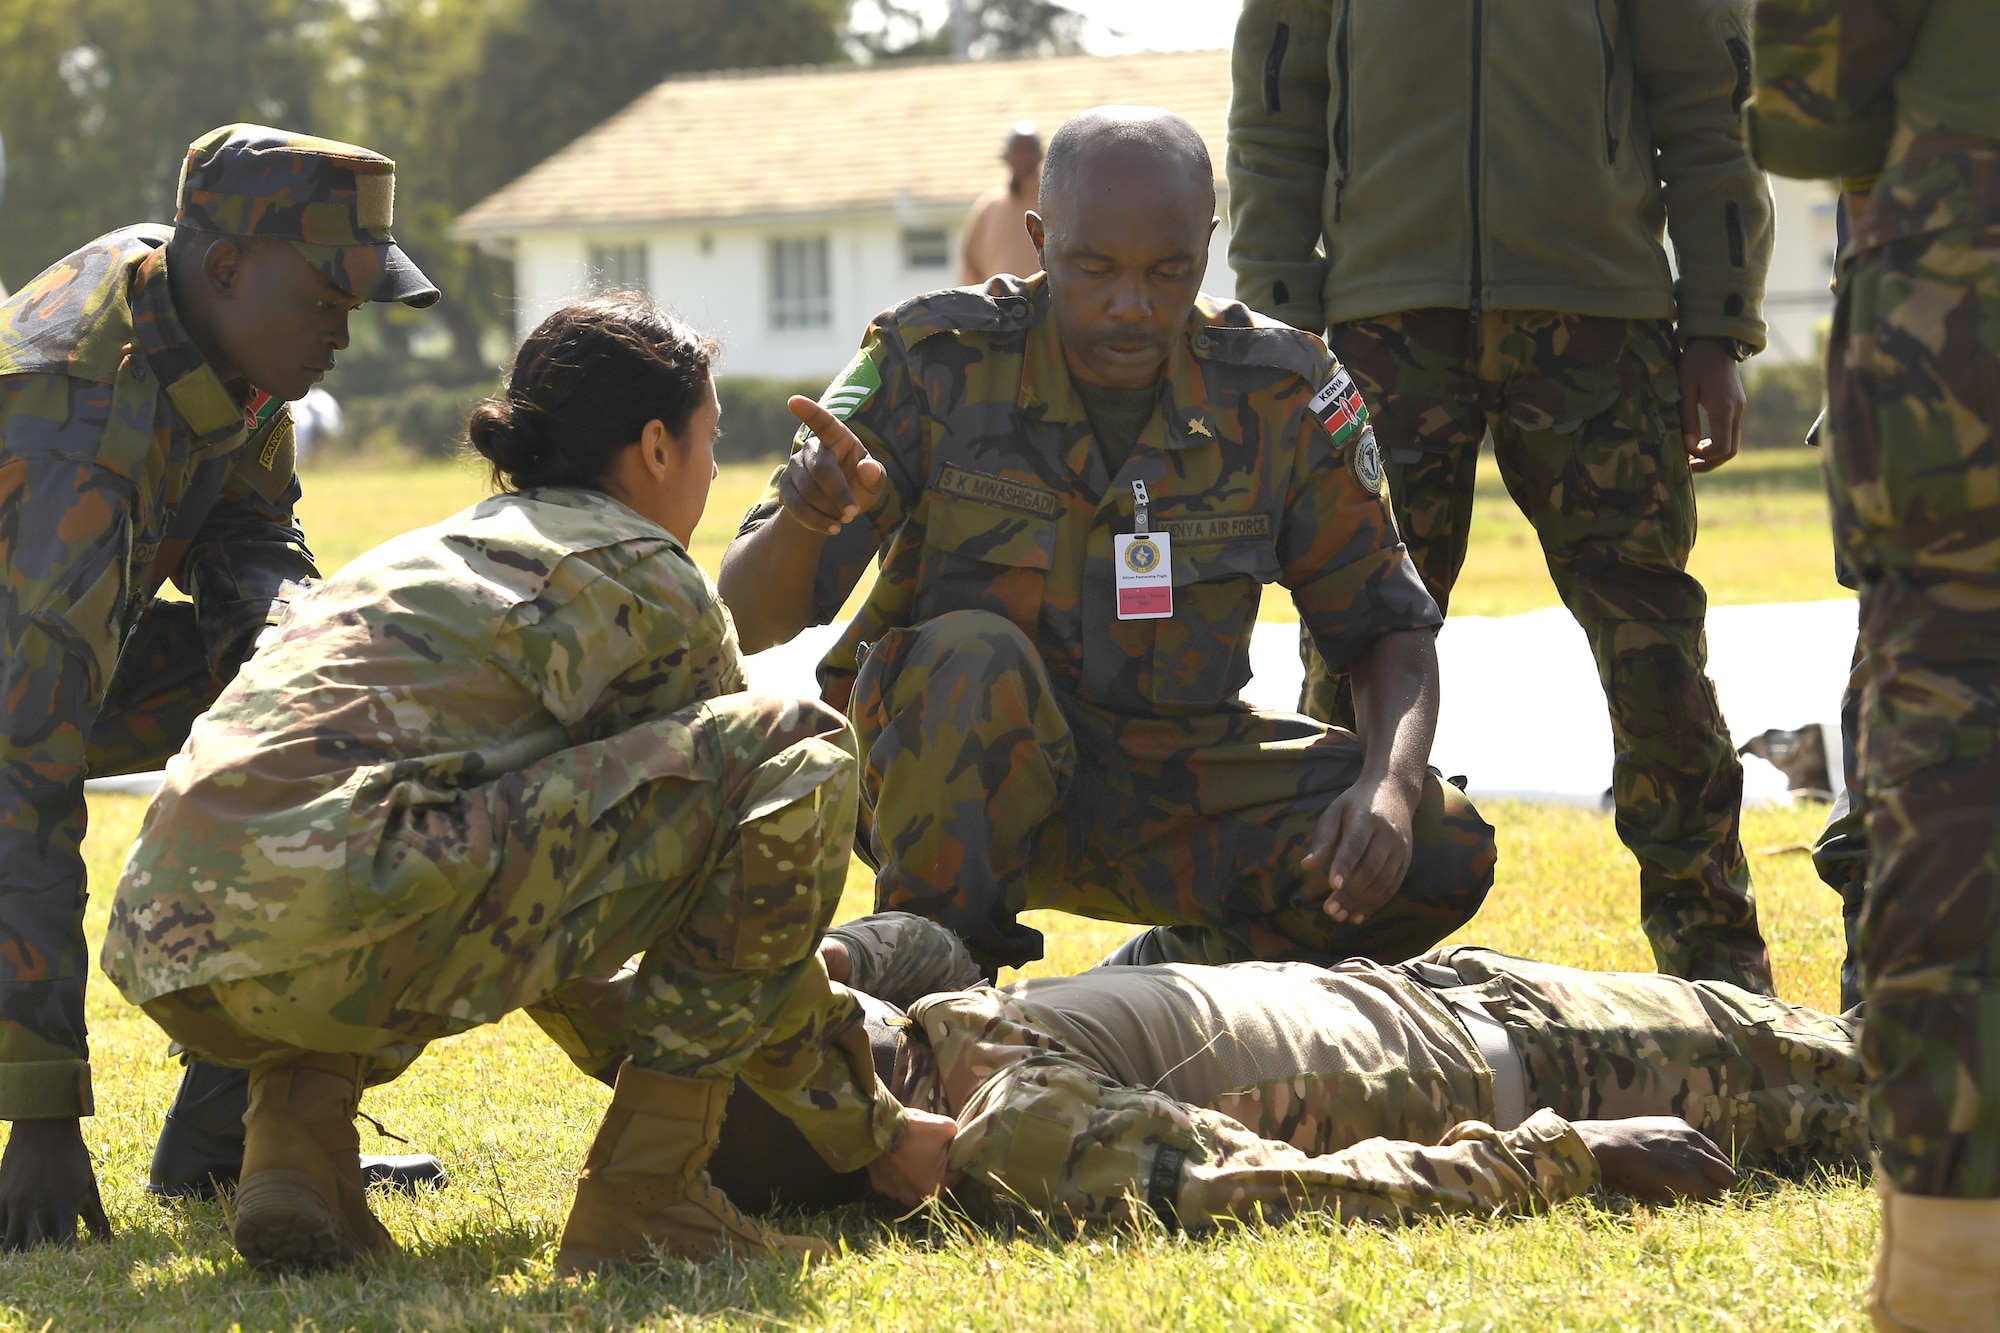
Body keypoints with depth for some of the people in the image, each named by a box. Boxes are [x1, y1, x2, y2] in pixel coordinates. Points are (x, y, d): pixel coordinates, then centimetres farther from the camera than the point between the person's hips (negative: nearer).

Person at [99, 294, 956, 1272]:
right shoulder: (647, 577, 12)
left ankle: (295, 1136, 15)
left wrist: (639, 1059, 54)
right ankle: (641, 1194, 0)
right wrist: (870, 1128, 29)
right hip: (339, 926, -8)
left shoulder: (423, 556, 34)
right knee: (802, 755, -1)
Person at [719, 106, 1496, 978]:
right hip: (948, 774, -3)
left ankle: (1167, 976, 6)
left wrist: (1392, 783, -20)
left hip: (1170, 789, 3)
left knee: (1446, 853, -18)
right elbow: (749, 621, -17)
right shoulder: (934, 365, -14)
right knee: (971, 657, -36)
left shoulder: (1280, 397, -6)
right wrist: (802, 518, -42)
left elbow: (1390, 628, 2)